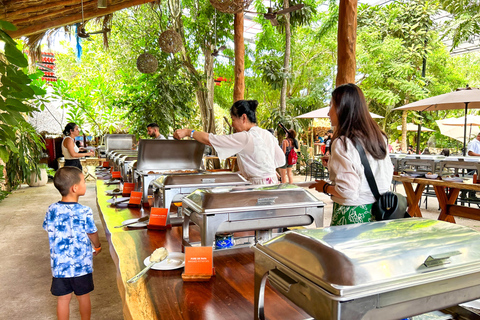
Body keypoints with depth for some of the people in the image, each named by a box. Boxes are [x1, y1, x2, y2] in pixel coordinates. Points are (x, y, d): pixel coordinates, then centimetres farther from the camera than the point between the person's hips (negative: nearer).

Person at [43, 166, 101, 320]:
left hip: (59, 265, 3)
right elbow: (92, 234, -8)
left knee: (62, 299, 15)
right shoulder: (84, 211, -19)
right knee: (83, 297, 16)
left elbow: (49, 230, 5)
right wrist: (97, 247, 14)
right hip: (81, 265, -3)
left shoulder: (52, 210, -8)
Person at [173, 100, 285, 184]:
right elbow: (281, 160, 16)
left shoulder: (245, 138, -16)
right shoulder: (268, 135, 8)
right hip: (273, 182, 9)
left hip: (259, 185, -9)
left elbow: (210, 139, -13)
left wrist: (188, 132, -2)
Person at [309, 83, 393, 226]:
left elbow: (347, 191, -23)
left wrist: (324, 187, -4)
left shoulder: (343, 143, -18)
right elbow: (388, 174, 14)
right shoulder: (379, 137, 5)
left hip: (351, 215, -8)